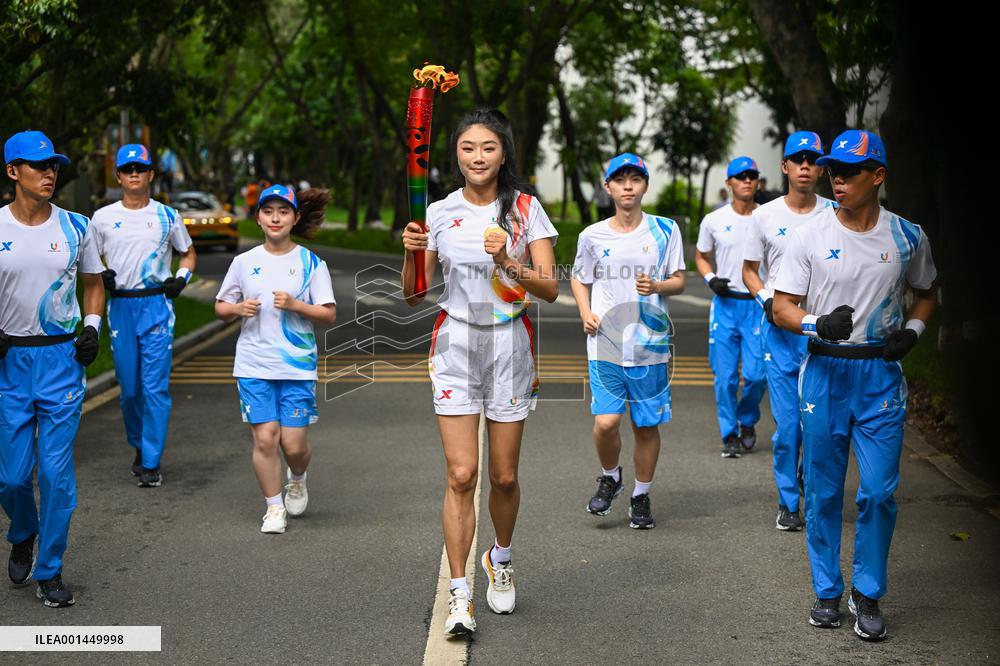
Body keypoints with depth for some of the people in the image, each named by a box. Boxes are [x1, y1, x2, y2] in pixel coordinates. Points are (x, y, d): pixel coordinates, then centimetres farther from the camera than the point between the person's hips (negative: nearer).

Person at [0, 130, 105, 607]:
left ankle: (49, 571, 12)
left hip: (63, 357, 1)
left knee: (57, 471, -1)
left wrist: (92, 327, 1)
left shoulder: (75, 227, 3)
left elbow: (94, 283, 16)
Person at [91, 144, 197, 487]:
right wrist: (100, 276, -7)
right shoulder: (103, 218, 7)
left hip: (157, 306, -2)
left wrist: (182, 277, 0)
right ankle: (139, 446, 29)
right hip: (120, 307, 2)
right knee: (129, 387, 7)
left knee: (155, 387, -8)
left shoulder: (167, 216, 6)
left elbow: (188, 253, 19)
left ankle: (151, 463, -4)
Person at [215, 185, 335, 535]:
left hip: (297, 365, -1)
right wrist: (239, 308, -8)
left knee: (294, 443, -2)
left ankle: (297, 479, 33)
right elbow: (220, 307, 13)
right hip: (254, 365, 1)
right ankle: (274, 506, 13)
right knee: (265, 438, -5)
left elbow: (329, 314, -1)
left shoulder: (311, 263, 1)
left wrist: (294, 305, -17)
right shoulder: (244, 262, 6)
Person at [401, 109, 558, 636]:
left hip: (511, 346, 0)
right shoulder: (439, 213, 3)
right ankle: (458, 595, -2)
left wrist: (508, 262, -22)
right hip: (456, 346, 0)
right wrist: (413, 253, -14)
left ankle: (500, 560, 35)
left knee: (504, 477, 7)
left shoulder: (526, 210, 0)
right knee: (461, 475, -8)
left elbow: (550, 289, -6)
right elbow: (413, 297, 4)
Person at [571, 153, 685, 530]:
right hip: (606, 344, 0)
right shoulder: (592, 236, 4)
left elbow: (679, 281, 6)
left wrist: (657, 286, -16)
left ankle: (641, 497, 24)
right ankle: (609, 478, 18)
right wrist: (586, 313, -1)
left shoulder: (665, 230, 3)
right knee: (606, 421, -12)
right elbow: (579, 279, 17)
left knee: (647, 425, 6)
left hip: (650, 344, 0)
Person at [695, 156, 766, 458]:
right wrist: (711, 279, -5)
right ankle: (729, 434, 12)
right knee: (725, 375, 0)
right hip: (725, 304, 0)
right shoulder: (714, 220, 3)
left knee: (756, 373, -5)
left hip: (759, 304, 0)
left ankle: (747, 421, 22)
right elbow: (701, 256, 14)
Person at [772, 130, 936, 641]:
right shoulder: (808, 235, -3)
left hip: (881, 374, 0)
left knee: (879, 492, -2)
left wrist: (913, 330, -1)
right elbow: (782, 307, -2)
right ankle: (827, 591, 21)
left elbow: (925, 294, 19)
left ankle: (868, 595, 14)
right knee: (823, 491, 6)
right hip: (823, 372, 0)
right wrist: (818, 324, -23)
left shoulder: (907, 237, 2)